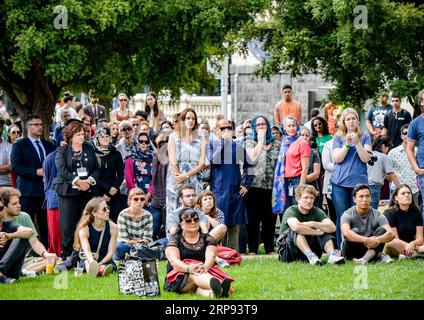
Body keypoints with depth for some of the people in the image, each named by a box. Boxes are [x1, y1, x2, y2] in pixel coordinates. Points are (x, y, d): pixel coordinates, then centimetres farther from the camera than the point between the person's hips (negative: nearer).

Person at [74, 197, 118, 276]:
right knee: (86, 263, -37)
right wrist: (93, 263, -48)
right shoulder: (84, 229, -11)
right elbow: (87, 251, -25)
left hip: (105, 261, 2)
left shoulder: (112, 227, -4)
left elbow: (110, 252, -7)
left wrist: (101, 263, -27)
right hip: (89, 260, -2)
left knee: (111, 265, -33)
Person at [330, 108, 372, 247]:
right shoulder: (338, 138, 11)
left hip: (359, 182, 0)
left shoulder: (365, 137, 11)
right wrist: (347, 143, -10)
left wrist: (357, 142, -11)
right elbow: (337, 158, 0)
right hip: (340, 183, 0)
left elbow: (366, 158, -1)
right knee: (341, 217, -1)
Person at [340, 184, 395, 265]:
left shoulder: (377, 215, -4)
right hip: (352, 251, -2)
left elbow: (391, 234, -20)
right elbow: (346, 233, -33)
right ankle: (379, 256, -25)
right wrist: (366, 240, -46)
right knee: (354, 231, -29)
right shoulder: (348, 215, -11)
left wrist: (377, 240, -41)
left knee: (382, 230, -21)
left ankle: (365, 258, -42)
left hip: (372, 249, 2)